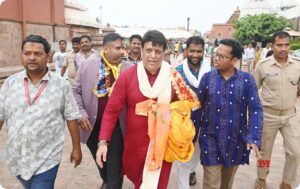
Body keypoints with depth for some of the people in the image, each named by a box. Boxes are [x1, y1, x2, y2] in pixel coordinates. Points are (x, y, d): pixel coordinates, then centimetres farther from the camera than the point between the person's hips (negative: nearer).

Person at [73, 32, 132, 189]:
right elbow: (76, 91, 2)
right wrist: (81, 114, -9)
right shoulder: (87, 65, -4)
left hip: (117, 128, -3)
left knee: (115, 167, 6)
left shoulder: (129, 68, -7)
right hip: (93, 127, 3)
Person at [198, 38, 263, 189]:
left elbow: (255, 110, -6)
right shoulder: (207, 77, -5)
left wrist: (254, 138, -16)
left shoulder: (247, 79, -7)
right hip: (211, 140, -1)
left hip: (236, 141, 1)